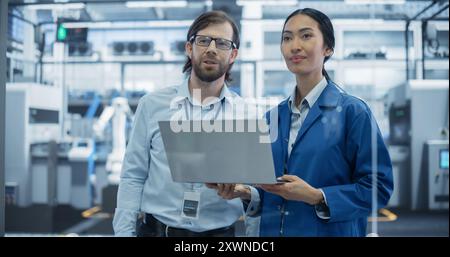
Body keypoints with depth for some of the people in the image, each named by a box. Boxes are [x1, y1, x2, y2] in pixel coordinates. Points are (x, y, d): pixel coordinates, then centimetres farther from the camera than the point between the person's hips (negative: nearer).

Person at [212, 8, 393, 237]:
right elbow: (270, 190, 12)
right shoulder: (273, 117, 6)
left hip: (329, 231, -5)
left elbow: (379, 186, -14)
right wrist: (245, 192, -8)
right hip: (273, 229, 5)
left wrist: (317, 197, -22)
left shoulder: (351, 111, -10)